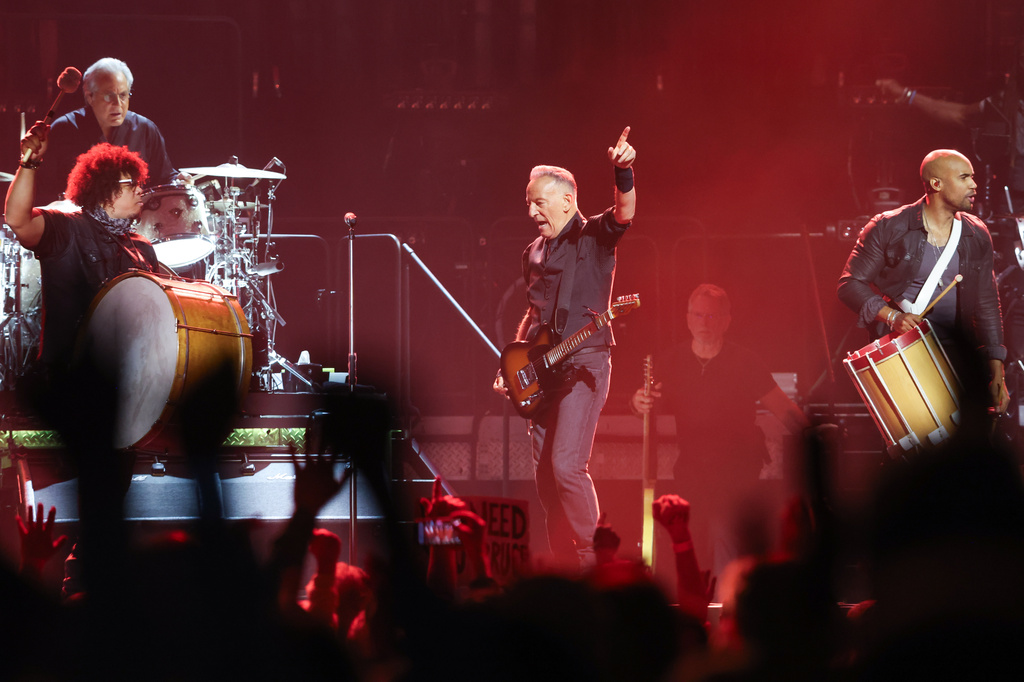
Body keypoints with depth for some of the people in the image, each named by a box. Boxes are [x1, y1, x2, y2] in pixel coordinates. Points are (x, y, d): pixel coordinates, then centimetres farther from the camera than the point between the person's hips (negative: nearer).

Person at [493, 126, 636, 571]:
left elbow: (625, 212, -24)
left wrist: (623, 172, -43)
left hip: (584, 364, -8)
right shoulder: (535, 253, 17)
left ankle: (593, 559, -8)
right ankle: (565, 564, 13)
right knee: (544, 476, 5)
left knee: (566, 464, -18)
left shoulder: (595, 236, -3)